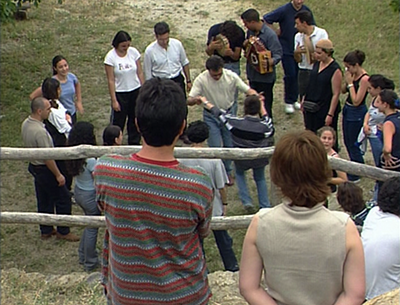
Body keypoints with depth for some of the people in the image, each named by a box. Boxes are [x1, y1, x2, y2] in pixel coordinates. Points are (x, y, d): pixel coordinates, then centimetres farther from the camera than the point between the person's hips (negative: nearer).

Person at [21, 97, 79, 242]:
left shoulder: (26, 124, -1)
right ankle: (63, 231, 16)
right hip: (45, 170, -9)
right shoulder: (39, 131, -31)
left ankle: (46, 230, 32)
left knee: (43, 201, 20)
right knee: (63, 199, 6)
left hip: (34, 166, 9)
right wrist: (58, 175, -16)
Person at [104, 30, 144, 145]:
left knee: (135, 120, 15)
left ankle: (134, 143, 30)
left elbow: (140, 73, 3)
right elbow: (111, 80, -13)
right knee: (118, 122, 3)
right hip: (120, 93, -4)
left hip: (135, 91, 4)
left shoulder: (133, 52, -4)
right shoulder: (110, 57, -15)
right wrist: (114, 100, -14)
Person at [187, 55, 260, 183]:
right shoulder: (201, 80, -19)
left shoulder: (231, 76, -16)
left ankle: (228, 172, 33)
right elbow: (189, 100, -19)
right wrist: (196, 99, -44)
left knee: (229, 145, 9)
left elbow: (248, 90, -11)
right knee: (215, 147, -6)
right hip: (210, 116, -2)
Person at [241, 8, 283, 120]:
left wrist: (270, 62, -42)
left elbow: (278, 54, -21)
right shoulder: (250, 32, 6)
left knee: (265, 105, 1)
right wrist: (245, 45, -5)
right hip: (252, 75, 8)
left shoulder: (269, 34, -18)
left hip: (265, 77, -8)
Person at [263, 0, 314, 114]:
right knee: (290, 75, -4)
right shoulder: (284, 10, -14)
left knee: (298, 75, 9)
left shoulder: (306, 11, 0)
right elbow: (266, 19, -13)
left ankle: (294, 100, 25)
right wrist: (275, 31, -12)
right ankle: (288, 102, 12)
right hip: (286, 48, -4)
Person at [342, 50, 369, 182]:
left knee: (353, 144, 4)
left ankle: (356, 175, 19)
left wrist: (350, 83, -23)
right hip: (347, 109, 9)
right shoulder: (353, 75, 0)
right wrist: (346, 79, -11)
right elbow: (343, 90, 7)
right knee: (347, 142, 21)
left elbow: (356, 101, -25)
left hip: (357, 113, -9)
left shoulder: (364, 78, -24)